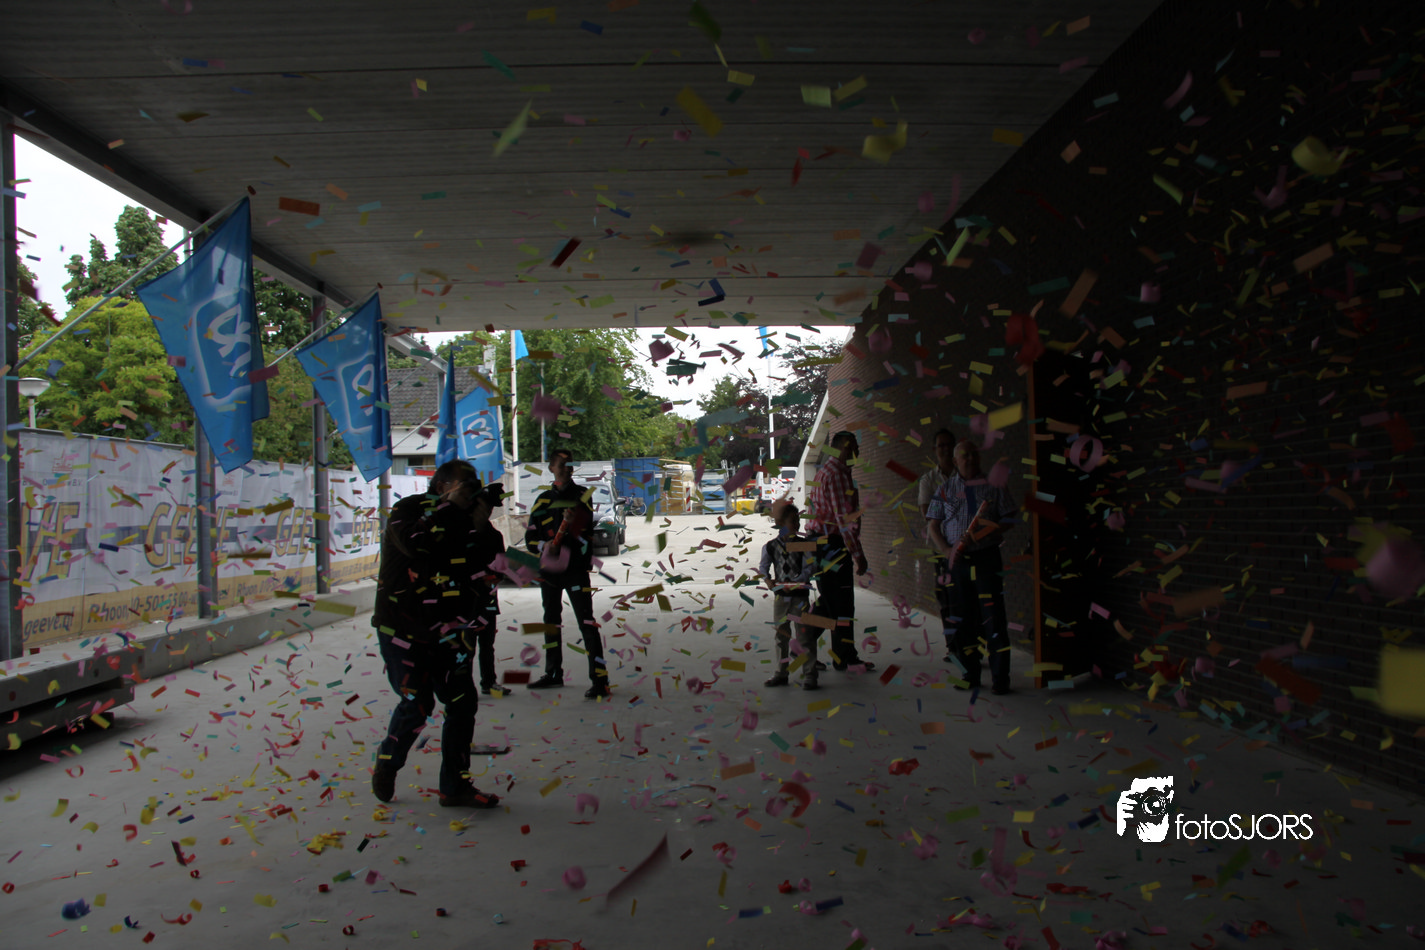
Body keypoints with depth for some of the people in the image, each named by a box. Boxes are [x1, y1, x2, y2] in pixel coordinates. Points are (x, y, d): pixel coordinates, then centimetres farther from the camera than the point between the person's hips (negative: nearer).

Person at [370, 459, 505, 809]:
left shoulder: (463, 520, 10)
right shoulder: (407, 510, -8)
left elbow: (483, 560, 2)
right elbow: (413, 542, -29)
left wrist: (481, 525, -12)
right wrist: (450, 506, -24)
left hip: (443, 633, 6)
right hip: (402, 631, -6)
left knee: (463, 702, 2)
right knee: (417, 704, -12)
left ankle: (455, 787, 12)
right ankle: (386, 765, 17)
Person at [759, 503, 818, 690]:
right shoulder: (770, 546, 3)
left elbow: (808, 568, -6)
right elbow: (763, 566, 5)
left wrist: (795, 582, -19)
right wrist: (767, 580, -14)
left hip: (799, 594, -2)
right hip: (780, 595, 2)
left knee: (804, 635, -3)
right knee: (781, 636, 11)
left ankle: (809, 674, 4)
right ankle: (781, 673, 22)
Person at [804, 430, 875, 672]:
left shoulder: (825, 471, 19)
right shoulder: (837, 474, -15)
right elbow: (845, 518, -21)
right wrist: (858, 554, -20)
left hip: (821, 543, 10)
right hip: (833, 545, -10)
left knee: (827, 602, 15)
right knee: (842, 605, -2)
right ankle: (845, 659, 6)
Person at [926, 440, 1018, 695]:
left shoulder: (993, 485, 6)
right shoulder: (945, 489, 10)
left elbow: (1009, 520, 6)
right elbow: (933, 526, 9)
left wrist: (992, 529, -14)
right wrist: (946, 551, -7)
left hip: (987, 557, -2)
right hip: (957, 560, 2)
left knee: (993, 617, -6)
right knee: (961, 619, 6)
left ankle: (1000, 677, -1)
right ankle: (970, 674, 17)